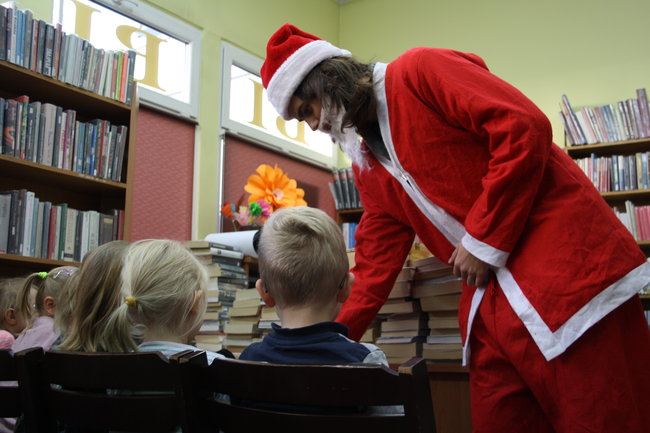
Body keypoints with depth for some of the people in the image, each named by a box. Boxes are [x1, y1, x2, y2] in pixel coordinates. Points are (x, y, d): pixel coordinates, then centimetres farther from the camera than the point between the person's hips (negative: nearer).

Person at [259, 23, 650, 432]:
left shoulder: (419, 71, -7)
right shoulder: (367, 166, 16)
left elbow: (525, 126, -16)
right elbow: (377, 258, 18)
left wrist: (484, 241, -14)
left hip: (565, 260, -7)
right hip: (491, 298, 8)